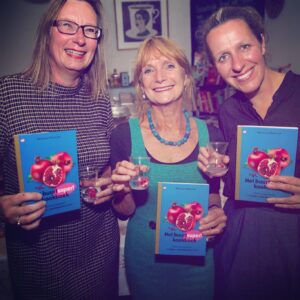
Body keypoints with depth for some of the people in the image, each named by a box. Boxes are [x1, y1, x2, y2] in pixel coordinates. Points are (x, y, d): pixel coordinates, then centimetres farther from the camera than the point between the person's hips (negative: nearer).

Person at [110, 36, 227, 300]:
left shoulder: (208, 133, -8)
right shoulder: (124, 135, -14)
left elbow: (213, 194, 6)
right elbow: (125, 211, -5)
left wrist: (216, 214, -14)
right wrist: (124, 191, -26)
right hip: (146, 257, -1)